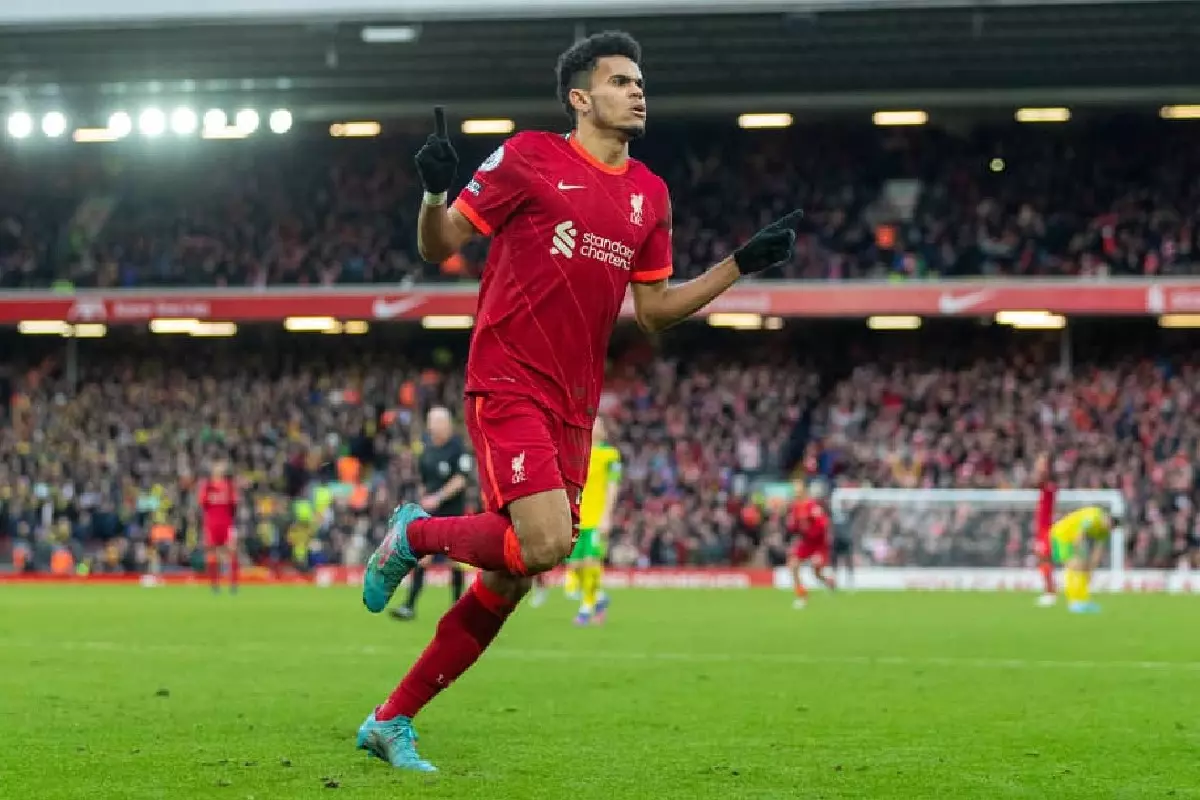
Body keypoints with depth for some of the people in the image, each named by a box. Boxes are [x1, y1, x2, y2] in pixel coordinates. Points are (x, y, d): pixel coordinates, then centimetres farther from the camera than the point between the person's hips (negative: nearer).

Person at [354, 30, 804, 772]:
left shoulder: (651, 194, 13)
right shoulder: (529, 157, -3)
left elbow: (653, 310, 18)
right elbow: (439, 246, 0)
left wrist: (741, 264, 11)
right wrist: (435, 191, -21)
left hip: (574, 406, 6)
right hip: (508, 385, -6)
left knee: (507, 583, 4)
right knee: (544, 545, -26)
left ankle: (391, 722, 16)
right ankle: (417, 534, 4)